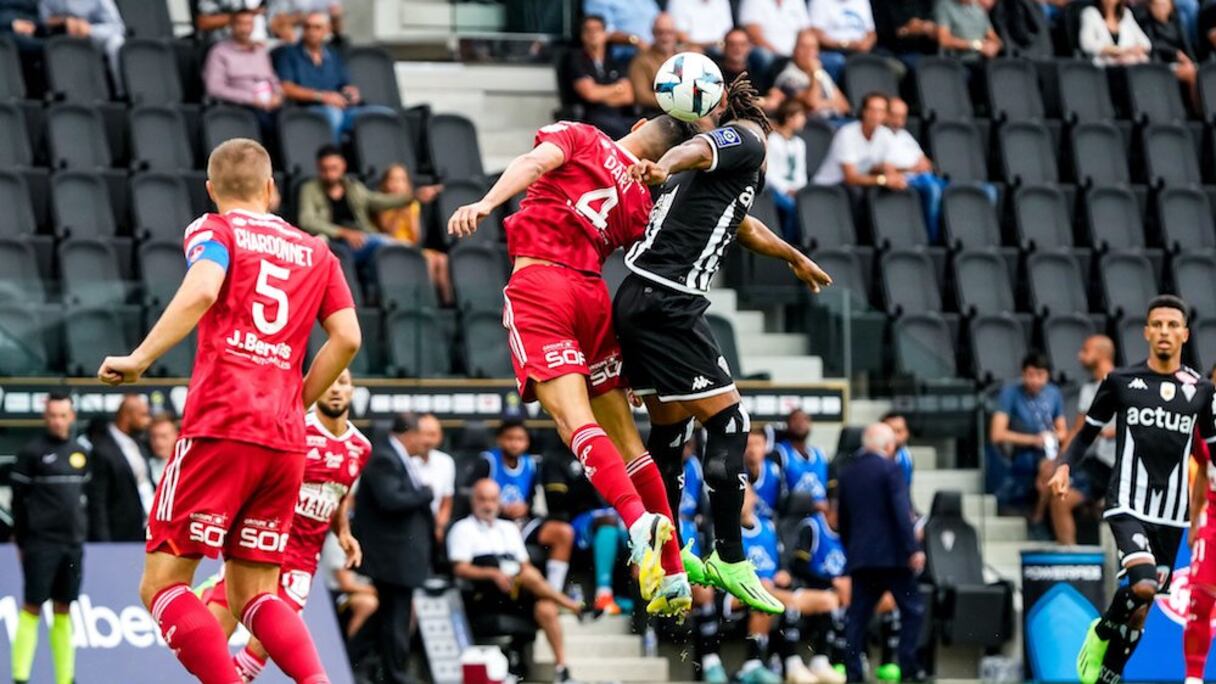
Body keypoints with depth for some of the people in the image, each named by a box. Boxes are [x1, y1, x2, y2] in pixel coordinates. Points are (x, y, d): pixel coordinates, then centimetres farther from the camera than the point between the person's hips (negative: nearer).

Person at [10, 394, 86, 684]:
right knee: (32, 608, -6)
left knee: (63, 611, 8)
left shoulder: (81, 453, 12)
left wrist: (82, 532, 14)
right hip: (41, 544, -5)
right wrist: (21, 541, -4)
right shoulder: (31, 452, -4)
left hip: (73, 542, 5)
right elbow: (18, 500, -3)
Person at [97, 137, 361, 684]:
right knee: (254, 596, 12)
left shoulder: (214, 230, 7)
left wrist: (139, 360, -12)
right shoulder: (314, 252, 21)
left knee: (161, 584, -2)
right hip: (285, 441, 5)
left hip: (220, 428, -5)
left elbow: (201, 292, -15)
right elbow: (347, 337, 10)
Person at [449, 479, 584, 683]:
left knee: (546, 608, -28)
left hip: (518, 589, 5)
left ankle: (560, 665, -28)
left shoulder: (509, 529, 29)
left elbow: (525, 565, 23)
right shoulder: (463, 529, 11)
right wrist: (493, 574, -18)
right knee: (530, 576, -32)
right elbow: (460, 569, -3)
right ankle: (571, 604, -19)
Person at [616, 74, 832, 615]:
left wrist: (795, 258, 65)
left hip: (637, 301, 10)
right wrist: (665, 167, -44)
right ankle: (729, 560, -1)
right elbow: (698, 149, -21)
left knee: (669, 430, 19)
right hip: (669, 304, -10)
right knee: (728, 422, -5)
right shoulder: (749, 141, 2)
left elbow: (744, 228, 48)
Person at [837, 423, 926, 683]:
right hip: (891, 554, -6)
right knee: (912, 608, 2)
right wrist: (913, 549, -16)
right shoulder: (889, 468, -7)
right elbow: (901, 511, -15)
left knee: (858, 614, 5)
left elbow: (843, 518, 18)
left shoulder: (848, 473, 13)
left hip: (859, 554, 6)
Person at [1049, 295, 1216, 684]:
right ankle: (1102, 632, 3)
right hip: (1128, 505, -3)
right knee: (1143, 586, -26)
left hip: (1171, 513, 3)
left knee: (1139, 612, 6)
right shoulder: (1121, 381, 1)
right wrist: (1065, 466, -8)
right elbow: (1089, 432, 9)